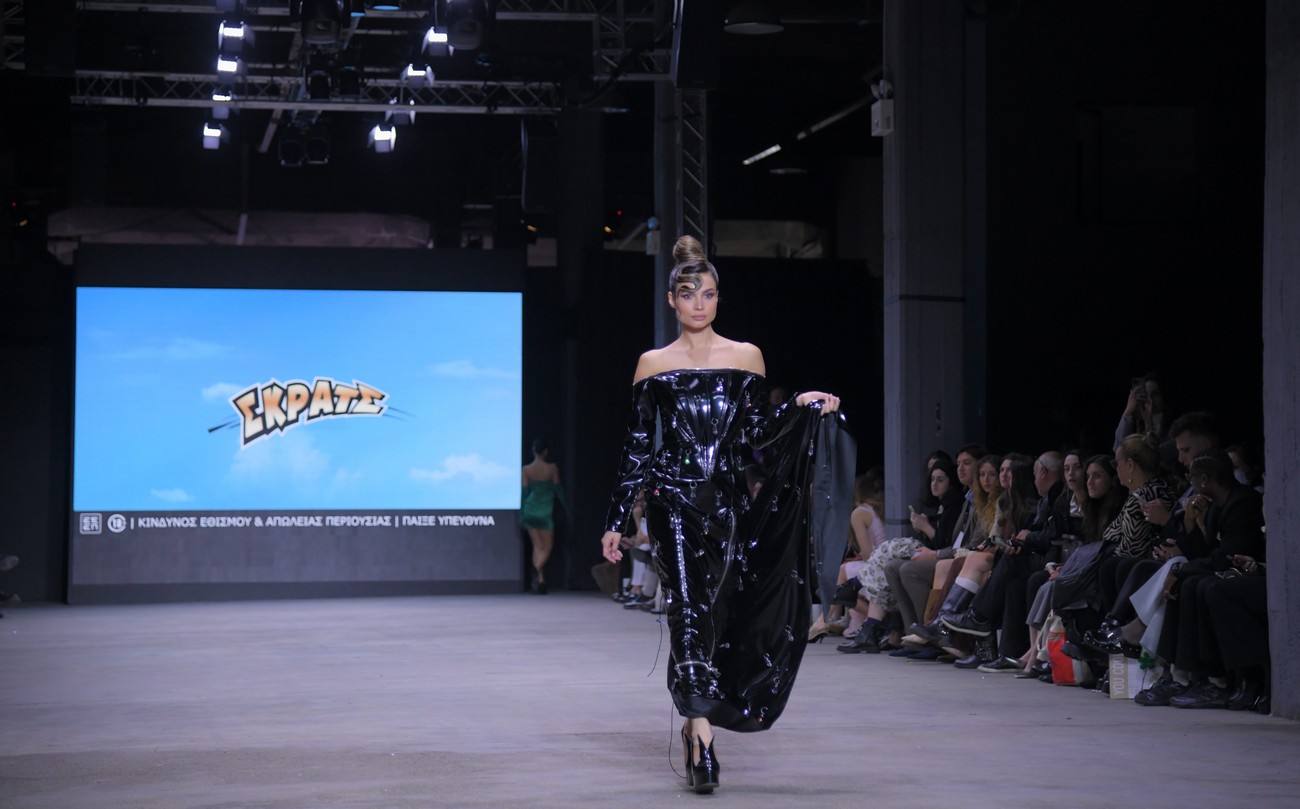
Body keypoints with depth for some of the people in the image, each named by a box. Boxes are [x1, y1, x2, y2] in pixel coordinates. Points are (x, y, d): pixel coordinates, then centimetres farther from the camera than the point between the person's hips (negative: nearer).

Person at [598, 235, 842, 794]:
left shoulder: (746, 357, 8)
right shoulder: (653, 365, 5)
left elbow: (755, 434, 7)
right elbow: (637, 447, 5)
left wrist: (801, 407, -8)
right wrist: (615, 521, 3)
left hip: (728, 502, 2)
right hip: (674, 501, -2)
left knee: (717, 616, 5)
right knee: (691, 613, -12)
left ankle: (693, 721, 23)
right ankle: (702, 739, -16)